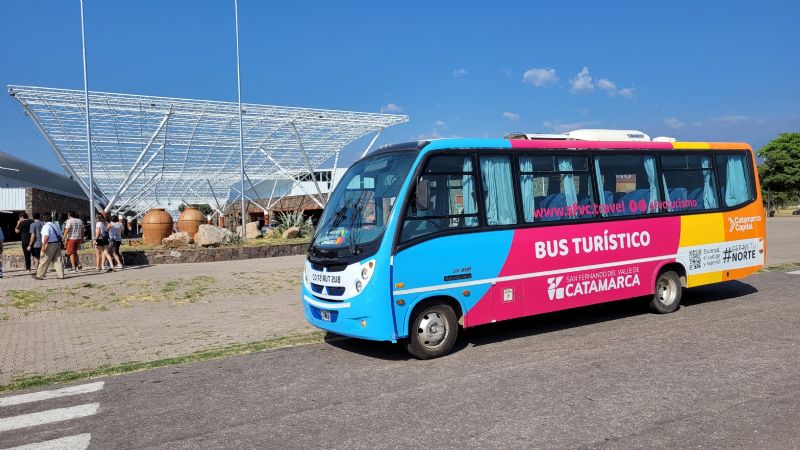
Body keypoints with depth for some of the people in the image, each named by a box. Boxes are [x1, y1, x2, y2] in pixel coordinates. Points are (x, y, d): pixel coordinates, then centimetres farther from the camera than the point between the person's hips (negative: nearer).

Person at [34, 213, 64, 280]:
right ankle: (61, 275, 6)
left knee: (44, 261, 0)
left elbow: (46, 237, -22)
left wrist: (43, 246, -22)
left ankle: (40, 275, 6)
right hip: (57, 244, 7)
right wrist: (60, 242, 25)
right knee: (58, 260, 7)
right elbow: (60, 236, 16)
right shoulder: (55, 226, 14)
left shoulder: (46, 226, -11)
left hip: (50, 245, -7)